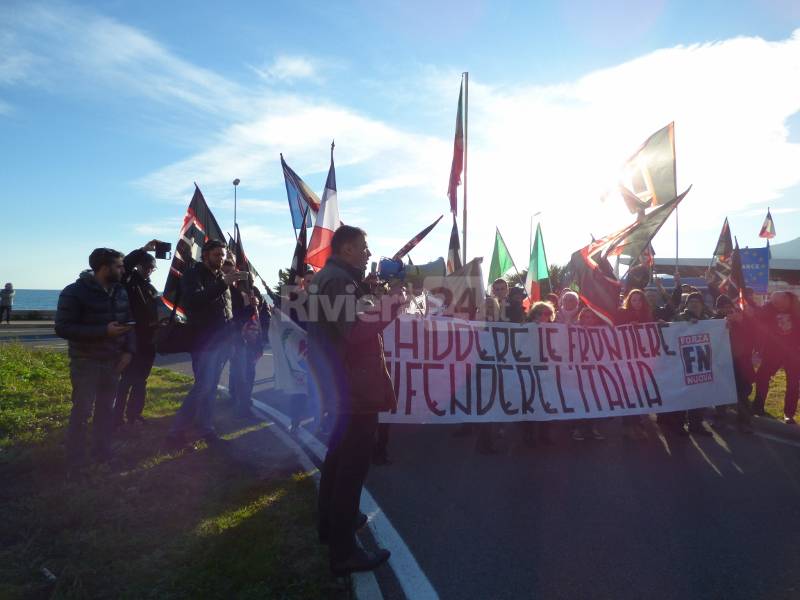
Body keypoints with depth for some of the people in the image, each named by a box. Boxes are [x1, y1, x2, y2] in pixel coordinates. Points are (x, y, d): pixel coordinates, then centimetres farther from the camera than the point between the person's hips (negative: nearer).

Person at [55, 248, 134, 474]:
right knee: (82, 412, -1)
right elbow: (62, 328, -17)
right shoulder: (74, 293, -12)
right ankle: (75, 464, 11)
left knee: (106, 409, 13)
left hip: (113, 362, 5)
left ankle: (103, 454, 26)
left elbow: (128, 323, 13)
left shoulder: (120, 292, 6)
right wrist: (104, 331, -25)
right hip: (86, 363, -5)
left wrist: (128, 350, -2)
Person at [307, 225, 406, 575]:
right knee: (353, 462, -4)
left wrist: (377, 306, 9)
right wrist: (389, 307, -17)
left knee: (340, 453, 22)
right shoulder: (340, 280, -17)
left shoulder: (326, 277, 16)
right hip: (355, 385, -11)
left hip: (340, 382, 11)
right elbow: (355, 330, -27)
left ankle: (331, 522, 38)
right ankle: (344, 551, 5)